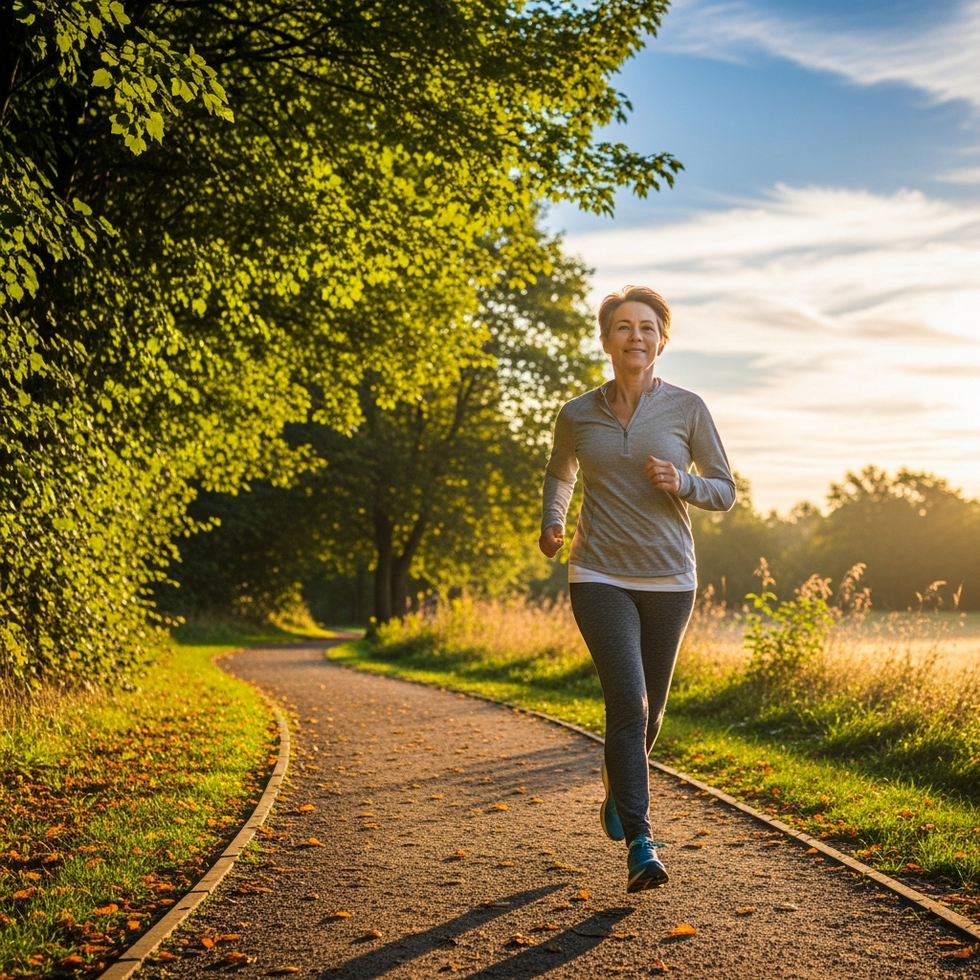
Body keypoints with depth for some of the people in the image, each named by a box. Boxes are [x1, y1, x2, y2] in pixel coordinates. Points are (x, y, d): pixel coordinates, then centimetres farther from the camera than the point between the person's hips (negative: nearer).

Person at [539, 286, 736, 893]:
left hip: (669, 579, 1)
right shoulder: (578, 415, 3)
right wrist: (552, 525, 5)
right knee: (628, 702, -16)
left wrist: (682, 484, -16)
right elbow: (559, 474, 23)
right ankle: (641, 844, -13)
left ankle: (618, 791, 42)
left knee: (650, 712, 12)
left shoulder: (687, 409, -1)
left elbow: (725, 492, 5)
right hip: (600, 577, -1)